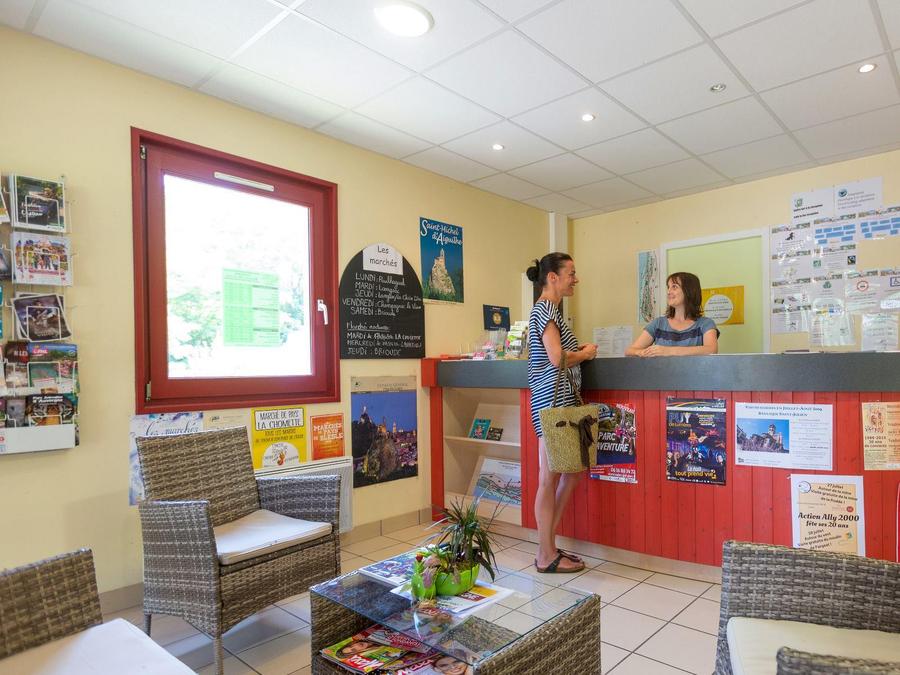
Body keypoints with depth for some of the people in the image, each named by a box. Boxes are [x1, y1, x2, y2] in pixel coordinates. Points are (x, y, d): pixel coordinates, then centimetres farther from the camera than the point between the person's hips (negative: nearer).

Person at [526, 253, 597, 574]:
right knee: (550, 479, -1)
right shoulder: (545, 309, -11)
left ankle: (548, 546, 24)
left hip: (562, 400, 10)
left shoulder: (548, 310, 20)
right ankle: (547, 557, 12)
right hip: (553, 401, -10)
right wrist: (587, 352, -4)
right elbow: (557, 358, -20)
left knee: (571, 473, 14)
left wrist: (577, 350, 12)